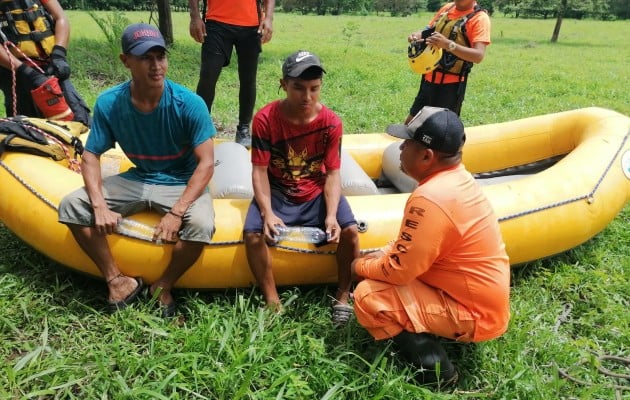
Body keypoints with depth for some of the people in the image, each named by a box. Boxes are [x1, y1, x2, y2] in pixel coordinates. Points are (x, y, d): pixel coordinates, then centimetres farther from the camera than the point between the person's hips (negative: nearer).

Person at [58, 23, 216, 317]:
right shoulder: (109, 103, -10)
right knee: (72, 205, -14)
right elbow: (90, 157, -4)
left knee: (201, 224, -34)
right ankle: (119, 282, -2)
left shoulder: (189, 104, -19)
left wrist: (176, 213, -30)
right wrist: (100, 206, -22)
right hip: (138, 180, 4)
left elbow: (206, 163, -20)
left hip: (181, 183, -3)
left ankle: (163, 287, -5)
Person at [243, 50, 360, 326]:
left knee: (349, 230, -23)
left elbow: (333, 172, -9)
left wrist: (331, 214, -23)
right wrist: (268, 212, -27)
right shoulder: (265, 119, -14)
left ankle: (343, 297, -1)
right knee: (253, 234, -27)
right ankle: (272, 301, -7)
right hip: (277, 193, 0)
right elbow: (260, 171, -13)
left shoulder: (331, 122, -10)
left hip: (317, 193, 1)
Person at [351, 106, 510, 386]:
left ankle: (432, 366, -4)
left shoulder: (430, 197, -29)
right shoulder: (458, 179, 0)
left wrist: (361, 266, -5)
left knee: (368, 296, -16)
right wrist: (384, 254, 4)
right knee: (385, 262, 15)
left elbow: (399, 271, -22)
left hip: (472, 314, -9)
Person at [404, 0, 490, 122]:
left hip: (451, 84, -7)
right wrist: (417, 35, -3)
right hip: (429, 79, 7)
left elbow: (478, 55, -23)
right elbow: (429, 31, 22)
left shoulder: (480, 18, -11)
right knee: (410, 123, 14)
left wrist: (448, 44, -36)